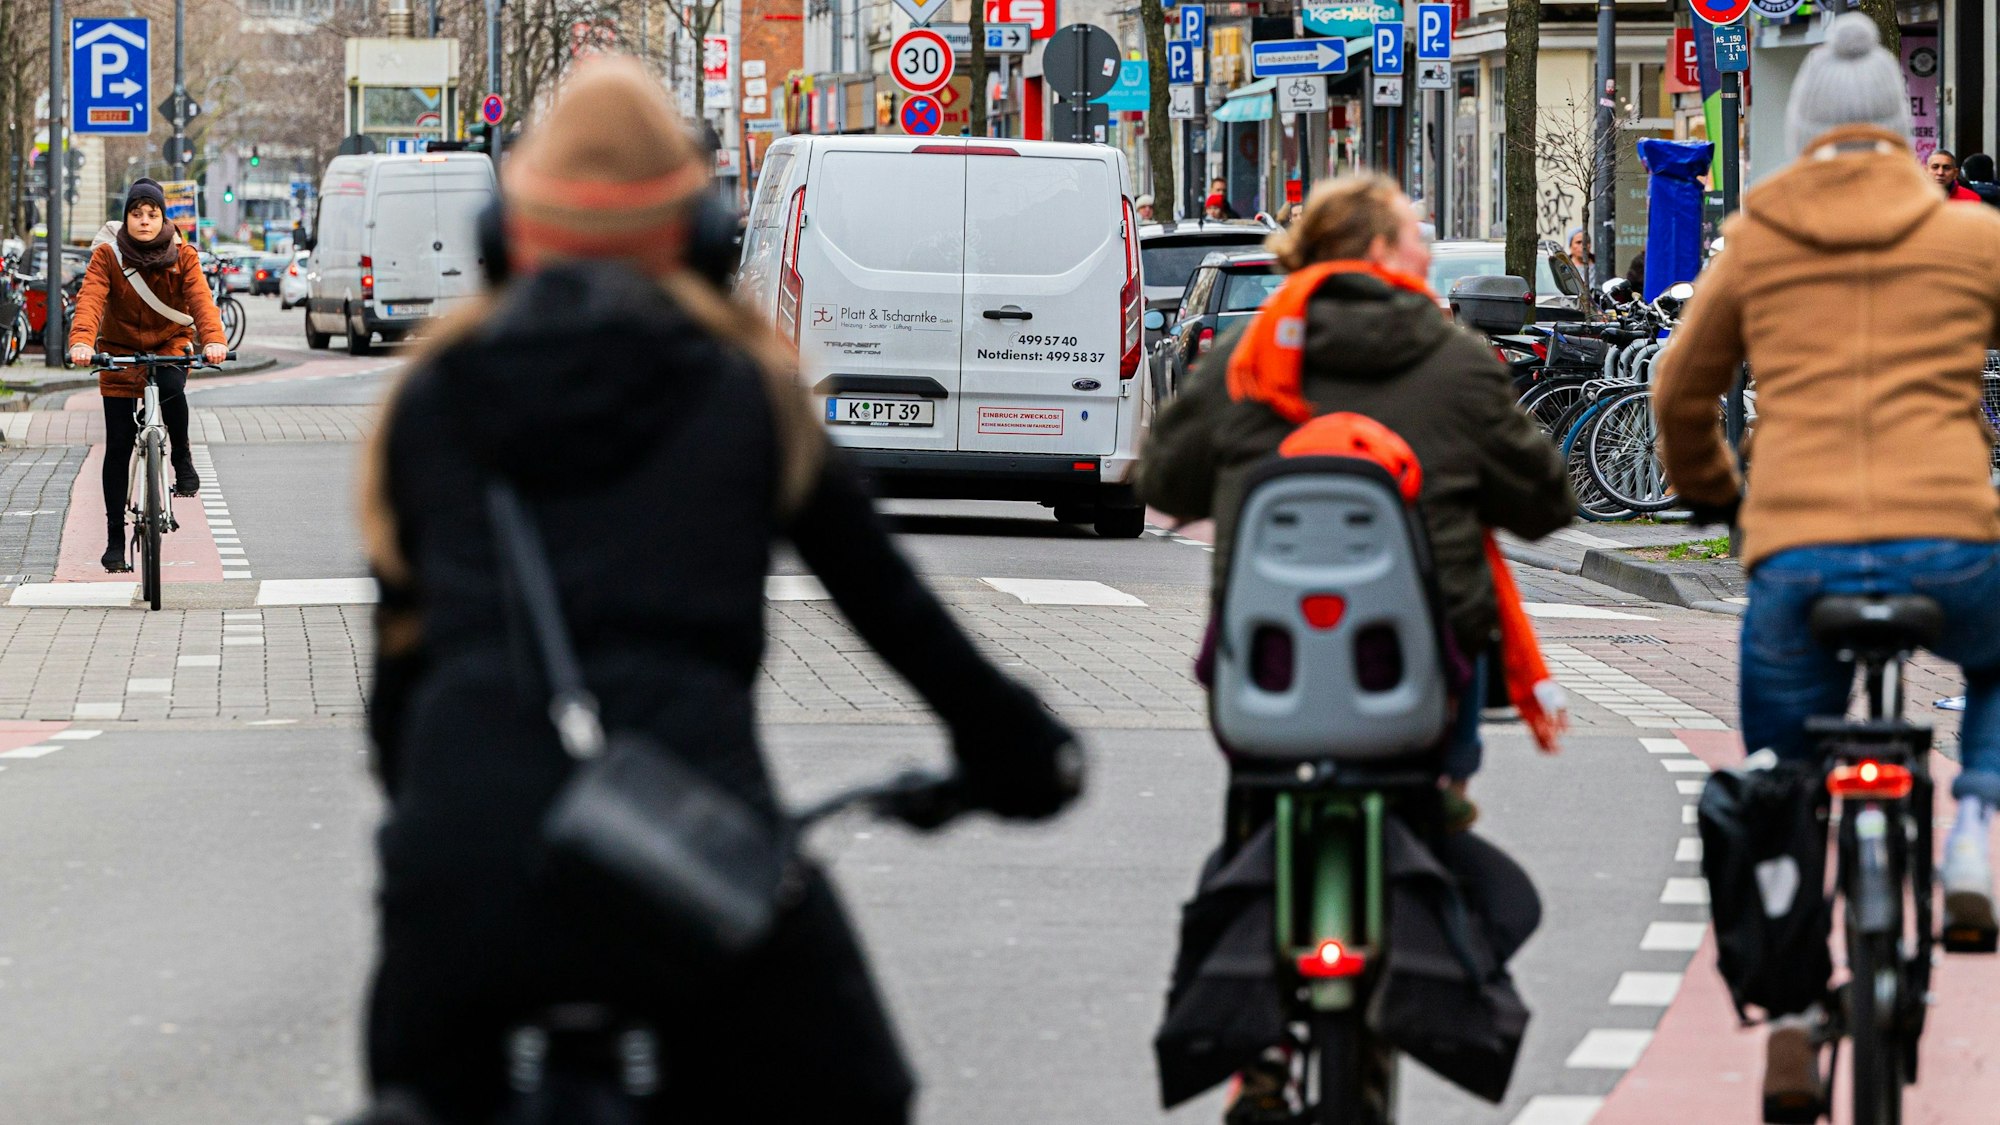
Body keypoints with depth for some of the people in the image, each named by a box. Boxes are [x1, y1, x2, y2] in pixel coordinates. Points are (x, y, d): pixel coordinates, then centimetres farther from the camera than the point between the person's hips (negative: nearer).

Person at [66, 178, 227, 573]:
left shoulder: (182, 257, -8)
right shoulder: (108, 256, -11)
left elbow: (200, 298, -22)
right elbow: (90, 299, -25)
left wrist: (214, 340, -42)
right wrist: (82, 341, -45)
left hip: (169, 346, 0)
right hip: (120, 351, 0)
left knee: (170, 387, -37)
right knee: (118, 447, -4)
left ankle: (182, 459, -11)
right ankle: (115, 539, 4)